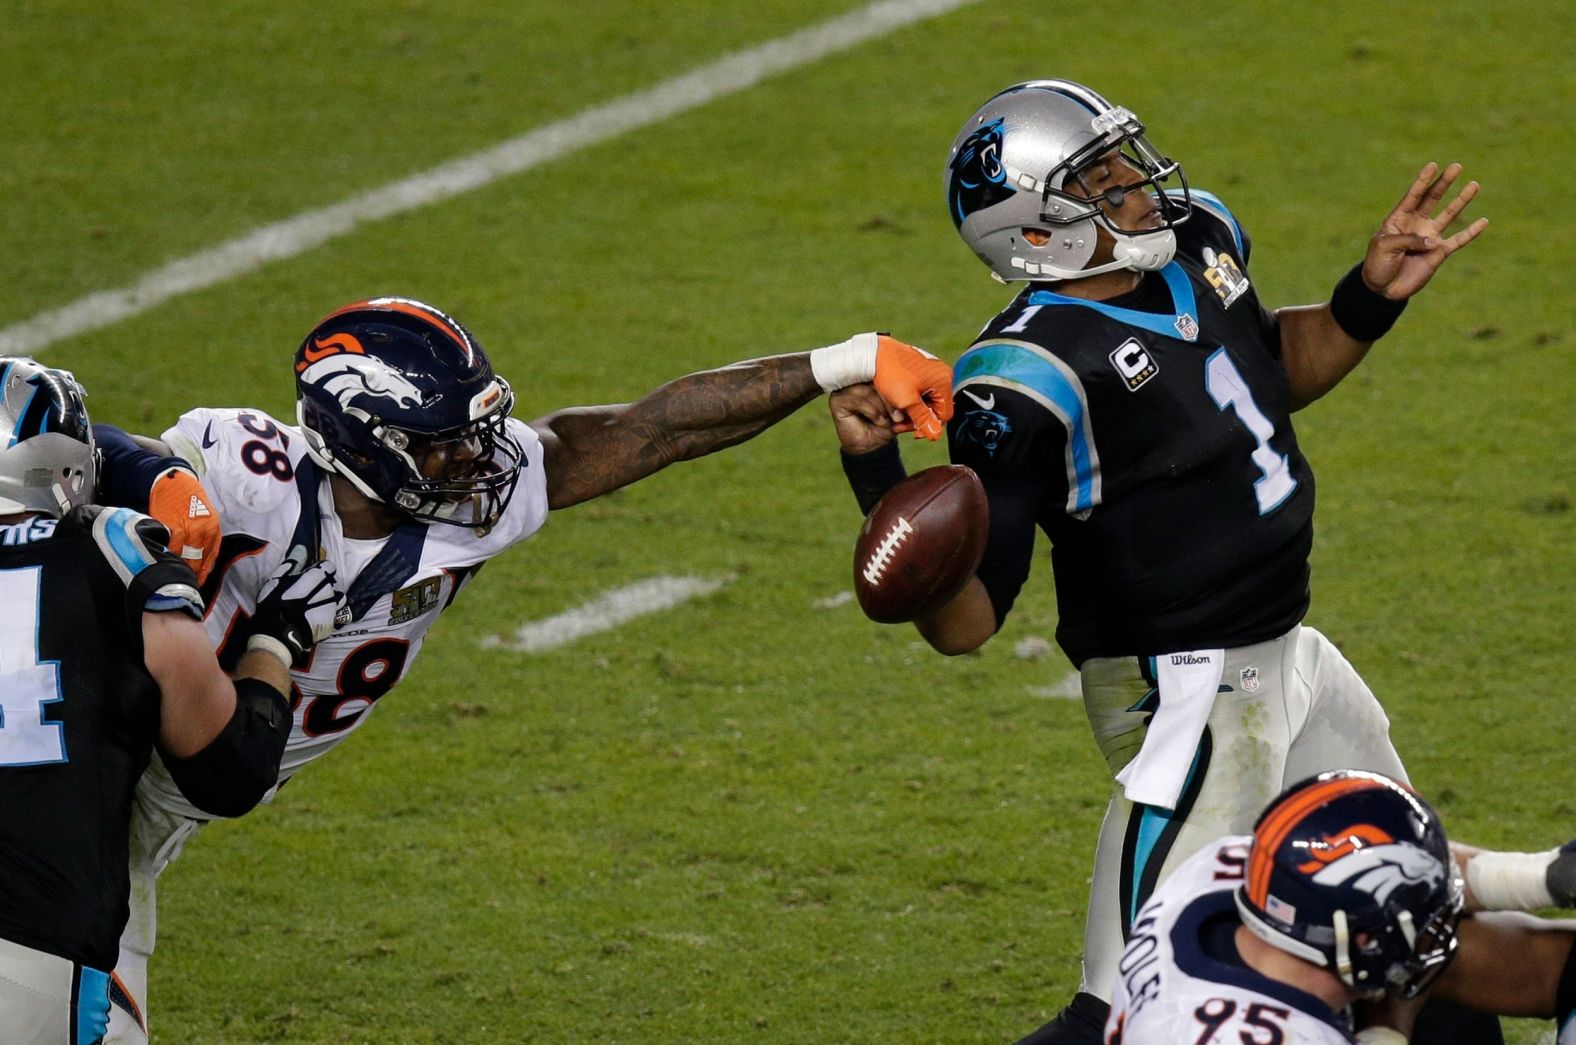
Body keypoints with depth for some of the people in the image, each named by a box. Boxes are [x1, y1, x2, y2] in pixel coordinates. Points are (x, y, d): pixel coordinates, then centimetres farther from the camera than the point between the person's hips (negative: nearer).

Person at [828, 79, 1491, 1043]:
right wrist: (880, 477, -37)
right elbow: (962, 624, -23)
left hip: (1290, 656, 9)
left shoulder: (1198, 240, 1)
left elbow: (1275, 372, 24)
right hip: (1187, 697, -9)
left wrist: (1374, 297, 7)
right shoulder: (1034, 377, -23)